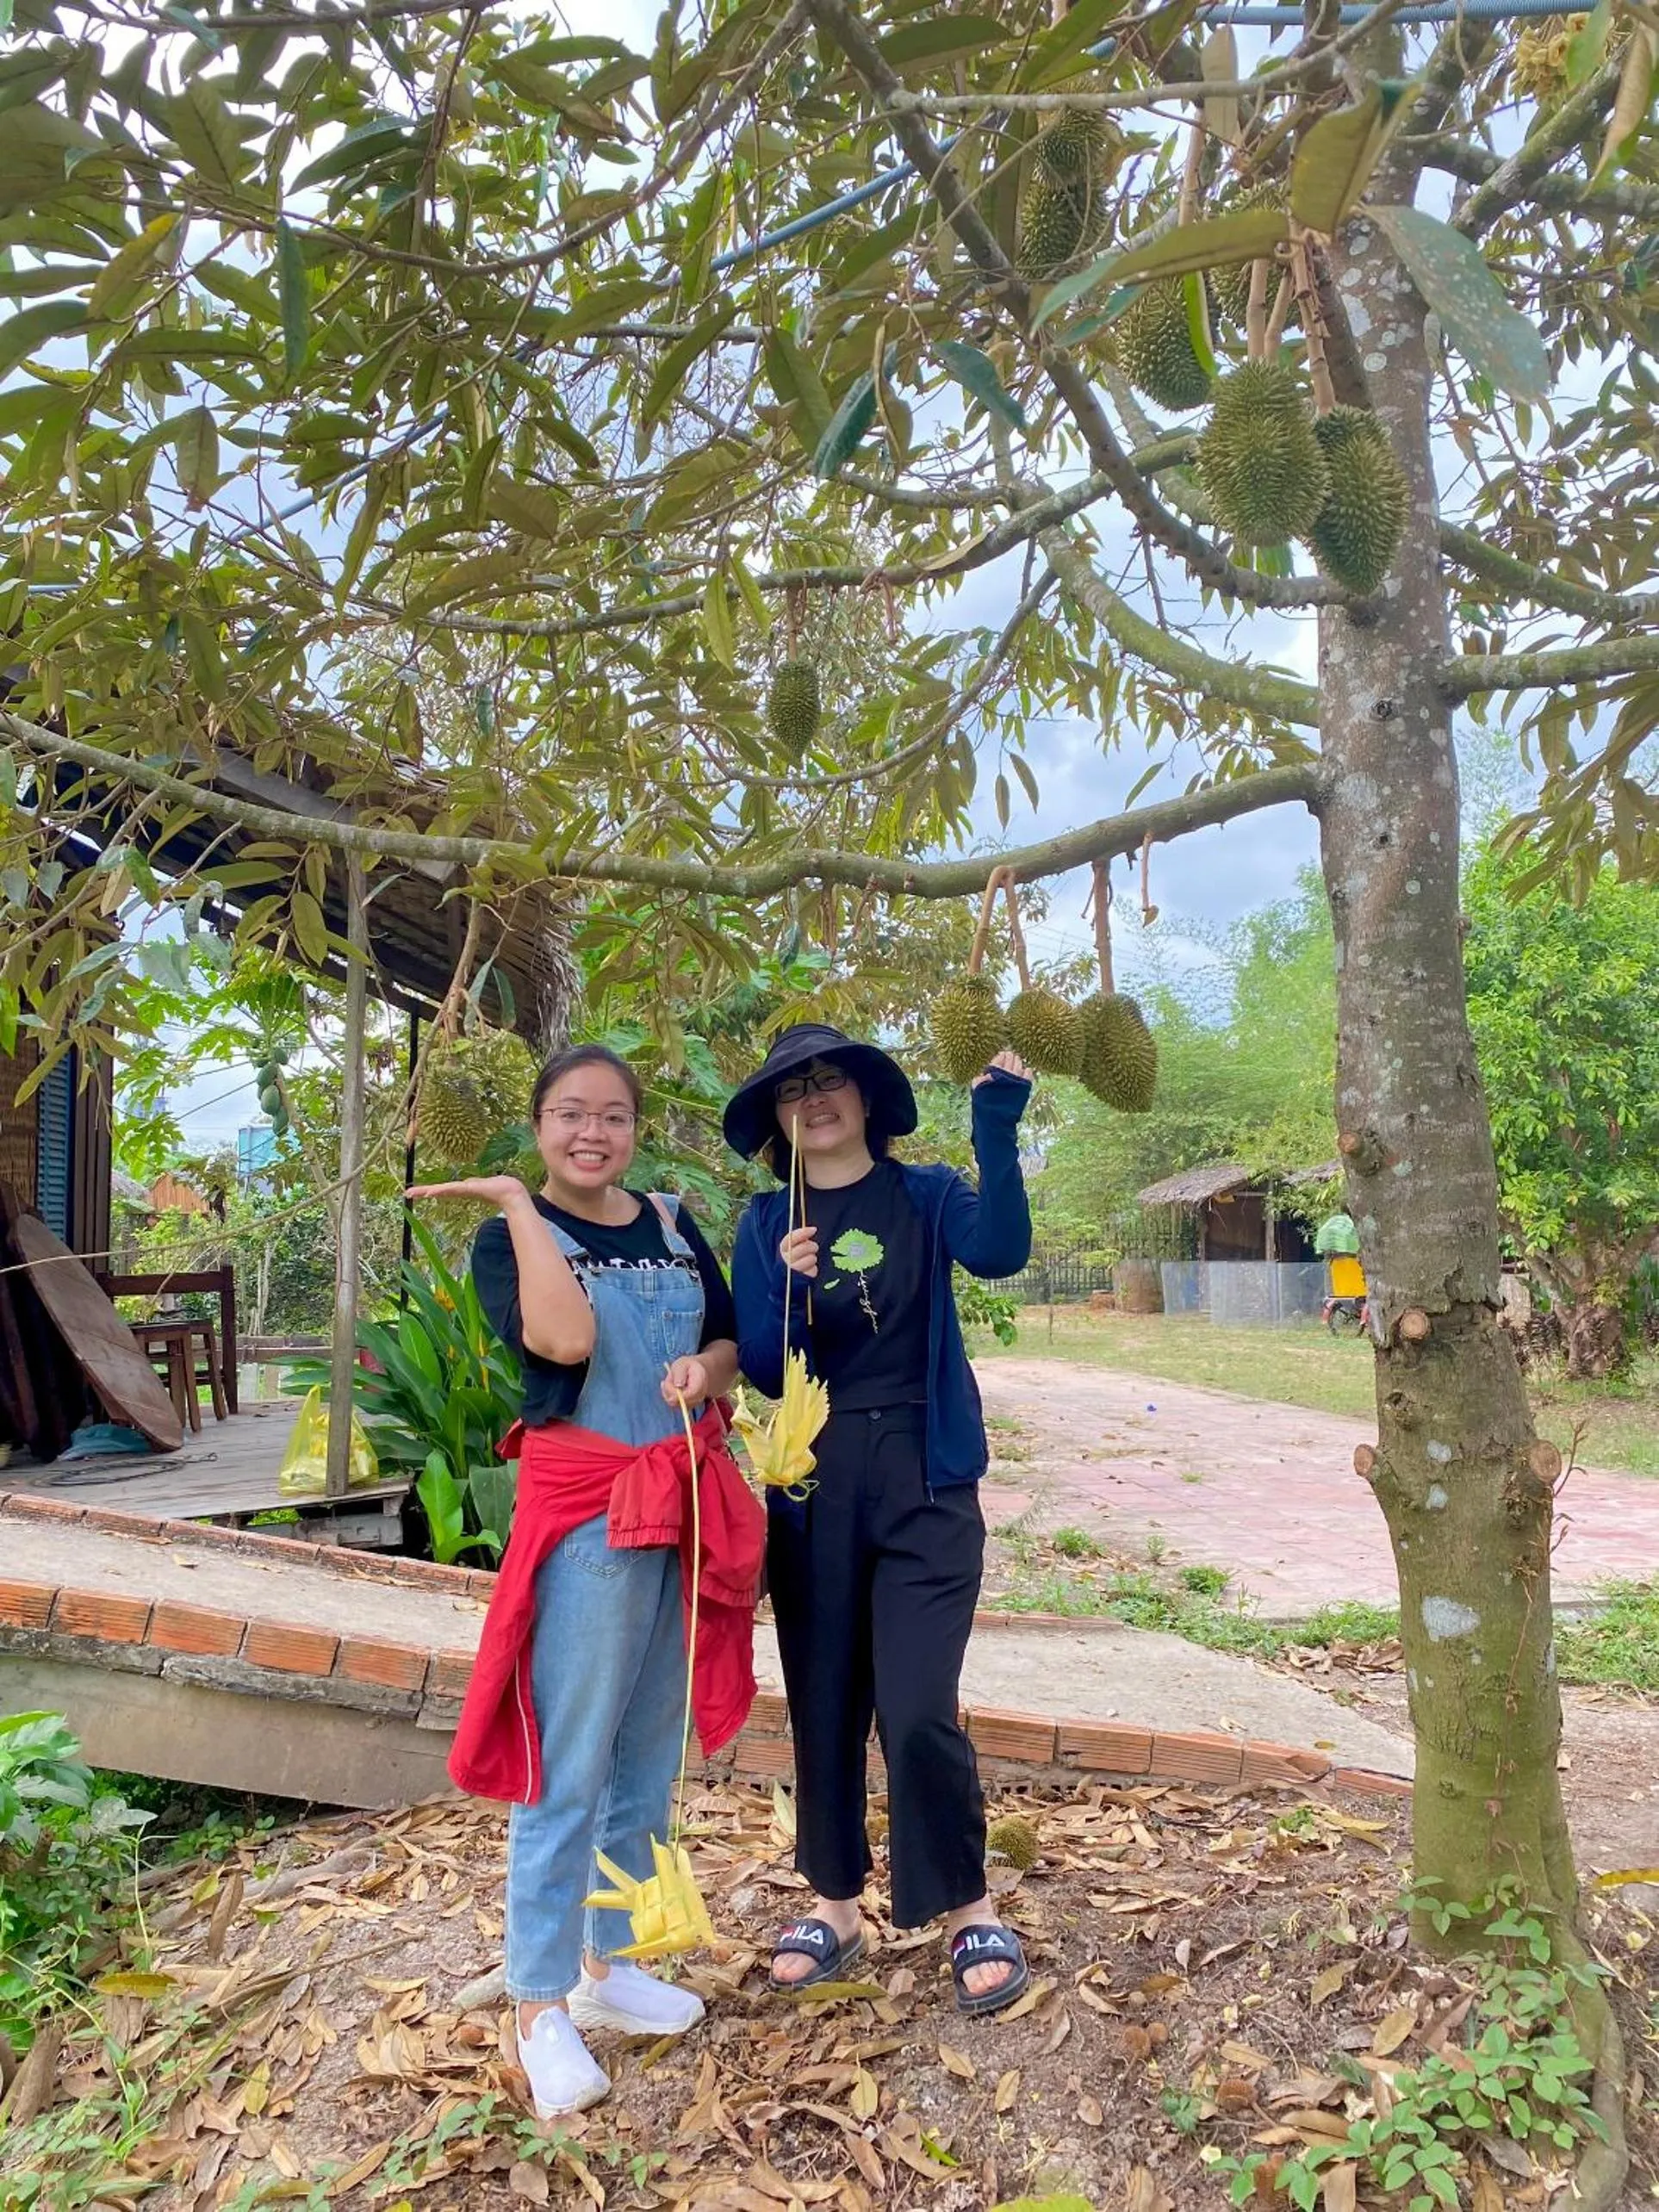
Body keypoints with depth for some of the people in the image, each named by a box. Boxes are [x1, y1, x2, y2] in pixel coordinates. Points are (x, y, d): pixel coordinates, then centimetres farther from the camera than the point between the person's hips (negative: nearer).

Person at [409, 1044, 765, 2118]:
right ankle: (542, 2009, 16)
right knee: (569, 1764, 0)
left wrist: (707, 1368, -10)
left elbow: (734, 1340, 12)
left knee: (650, 1752, 15)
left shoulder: (673, 1224, 8)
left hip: (690, 1498, 6)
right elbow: (564, 1340, -25)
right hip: (586, 1506, -5)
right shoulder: (510, 1234, -6)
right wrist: (518, 1206, -20)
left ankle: (610, 1964, 32)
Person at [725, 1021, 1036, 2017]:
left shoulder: (926, 1196, 0)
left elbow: (1000, 1252, -20)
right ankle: (837, 1904, 31)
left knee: (917, 1709, -9)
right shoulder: (766, 1224, 4)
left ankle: (973, 1911, 14)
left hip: (924, 1481, -2)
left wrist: (998, 1136, -32)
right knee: (823, 1706, 12)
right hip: (812, 1490, 3)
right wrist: (785, 1289, -20)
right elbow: (758, 1368, -1)